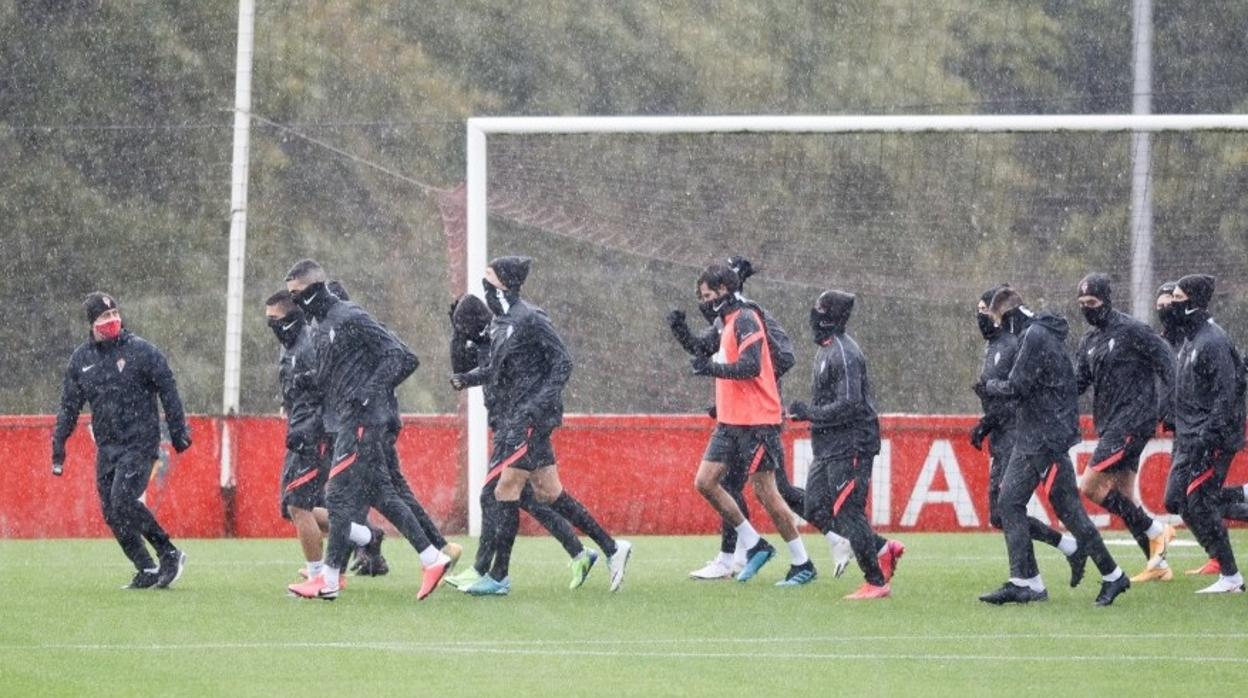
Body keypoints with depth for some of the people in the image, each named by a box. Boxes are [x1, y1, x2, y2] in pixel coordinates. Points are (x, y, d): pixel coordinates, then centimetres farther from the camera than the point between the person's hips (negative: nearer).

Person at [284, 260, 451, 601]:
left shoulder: (350, 318, -11)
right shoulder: (322, 329, 17)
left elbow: (400, 357, -15)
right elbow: (324, 381, 25)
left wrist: (370, 393, -19)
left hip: (362, 419, -10)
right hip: (349, 421, 10)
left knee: (341, 495, -8)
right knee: (380, 494, 9)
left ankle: (329, 579, -5)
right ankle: (433, 559, 11)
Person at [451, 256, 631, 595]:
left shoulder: (529, 320, -13)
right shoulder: (501, 322, 14)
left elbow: (562, 362, -14)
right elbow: (495, 368, 24)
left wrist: (540, 402, -23)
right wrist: (468, 378, 6)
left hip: (531, 418, -10)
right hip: (512, 418, 10)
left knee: (506, 491, -8)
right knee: (549, 493, 10)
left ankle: (499, 576, -2)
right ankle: (611, 548, 15)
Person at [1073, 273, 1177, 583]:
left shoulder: (1132, 331, -10)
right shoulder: (1089, 340, 15)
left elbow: (1166, 363, -10)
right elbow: (1078, 383, 15)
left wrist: (1167, 405, -14)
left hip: (1132, 421, -9)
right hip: (1108, 426, 9)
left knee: (1091, 486, -15)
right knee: (1124, 499, 8)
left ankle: (1155, 530, -5)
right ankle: (1158, 564, 13)